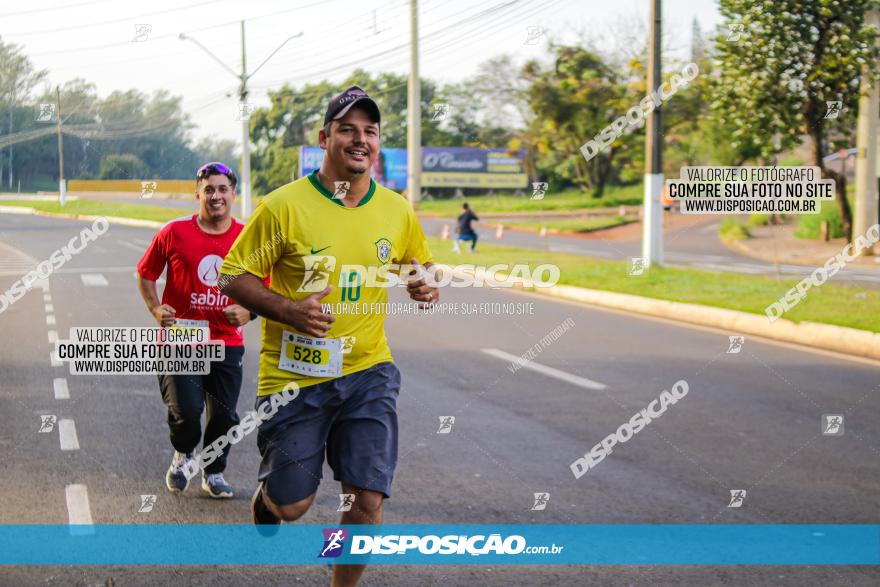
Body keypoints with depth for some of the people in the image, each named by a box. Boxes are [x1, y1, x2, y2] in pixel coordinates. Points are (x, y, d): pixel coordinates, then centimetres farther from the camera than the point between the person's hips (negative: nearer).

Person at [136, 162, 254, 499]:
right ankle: (183, 456, 21)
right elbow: (145, 275, 9)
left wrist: (248, 312, -8)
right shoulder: (174, 232, -3)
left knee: (224, 416, 4)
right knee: (185, 410, -12)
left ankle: (214, 473, 29)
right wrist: (156, 310, -7)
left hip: (227, 342, 2)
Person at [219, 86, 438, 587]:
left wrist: (425, 286, -5)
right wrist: (285, 308, -22)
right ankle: (267, 492, 43)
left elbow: (420, 267, 19)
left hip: (367, 371, 3)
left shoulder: (398, 211, 2)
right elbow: (233, 276, -5)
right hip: (294, 373, -2)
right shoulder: (284, 206, -10)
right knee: (293, 504, 5)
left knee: (369, 499, -6)